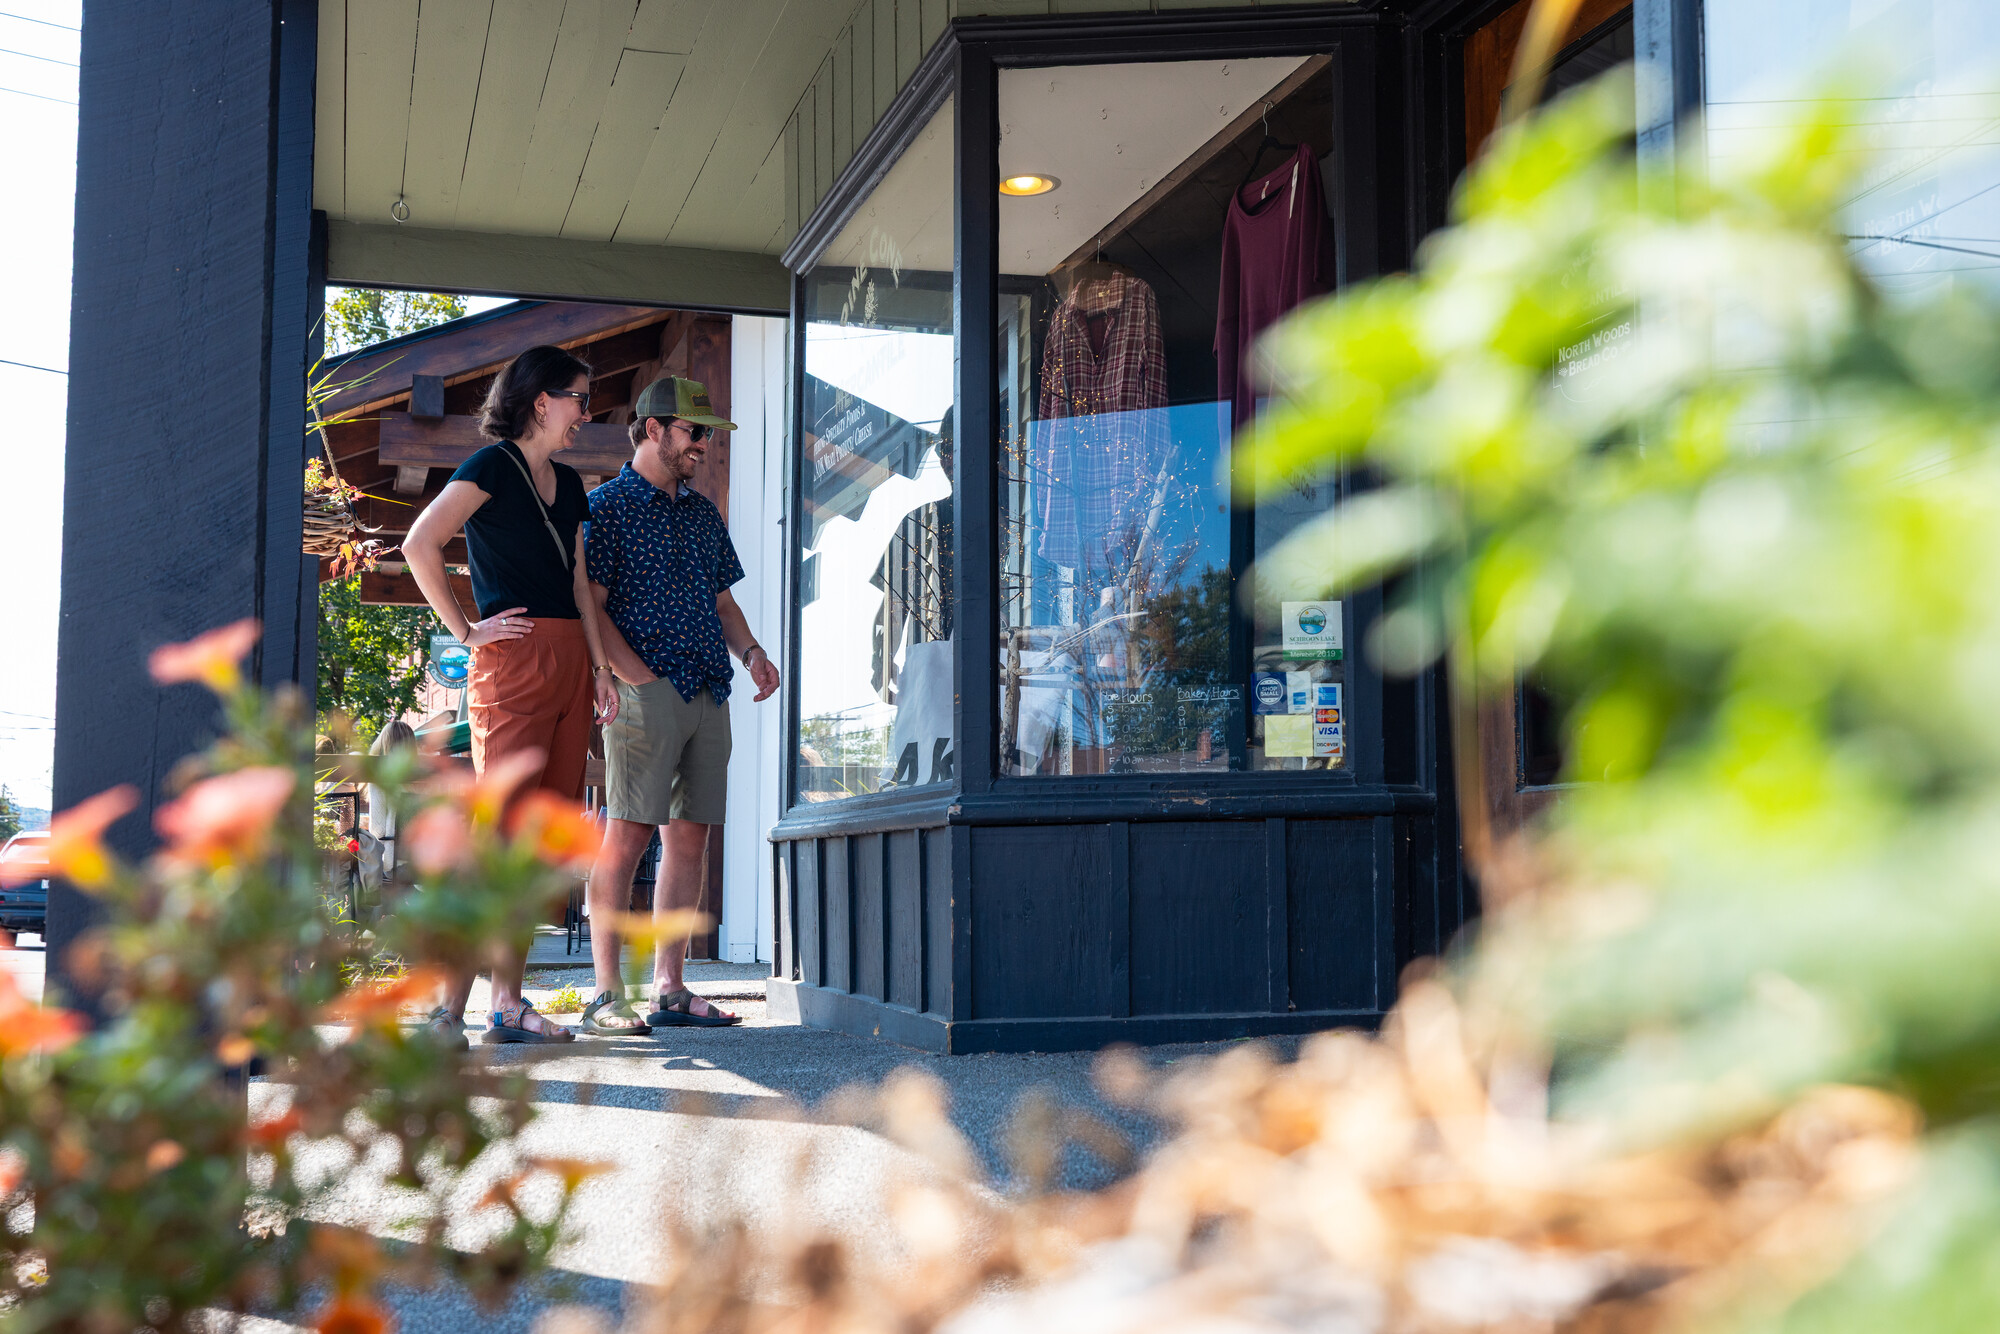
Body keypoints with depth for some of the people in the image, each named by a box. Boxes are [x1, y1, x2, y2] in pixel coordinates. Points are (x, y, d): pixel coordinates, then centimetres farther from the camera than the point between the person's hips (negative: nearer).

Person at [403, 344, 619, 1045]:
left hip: (570, 665, 8)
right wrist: (466, 631, -11)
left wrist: (599, 666, 11)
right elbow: (420, 544, -15)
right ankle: (450, 1006, -9)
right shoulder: (494, 464, -4)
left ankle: (508, 1004, 8)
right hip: (514, 662, -8)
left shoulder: (568, 484, 20)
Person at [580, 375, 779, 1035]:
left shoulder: (703, 513, 21)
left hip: (709, 695, 7)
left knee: (690, 839, 6)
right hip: (646, 691, -7)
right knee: (627, 835, -8)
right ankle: (606, 994, -5)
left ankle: (670, 988, 11)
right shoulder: (608, 505, -1)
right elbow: (589, 606, -8)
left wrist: (750, 652, 7)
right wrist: (640, 678, -15)